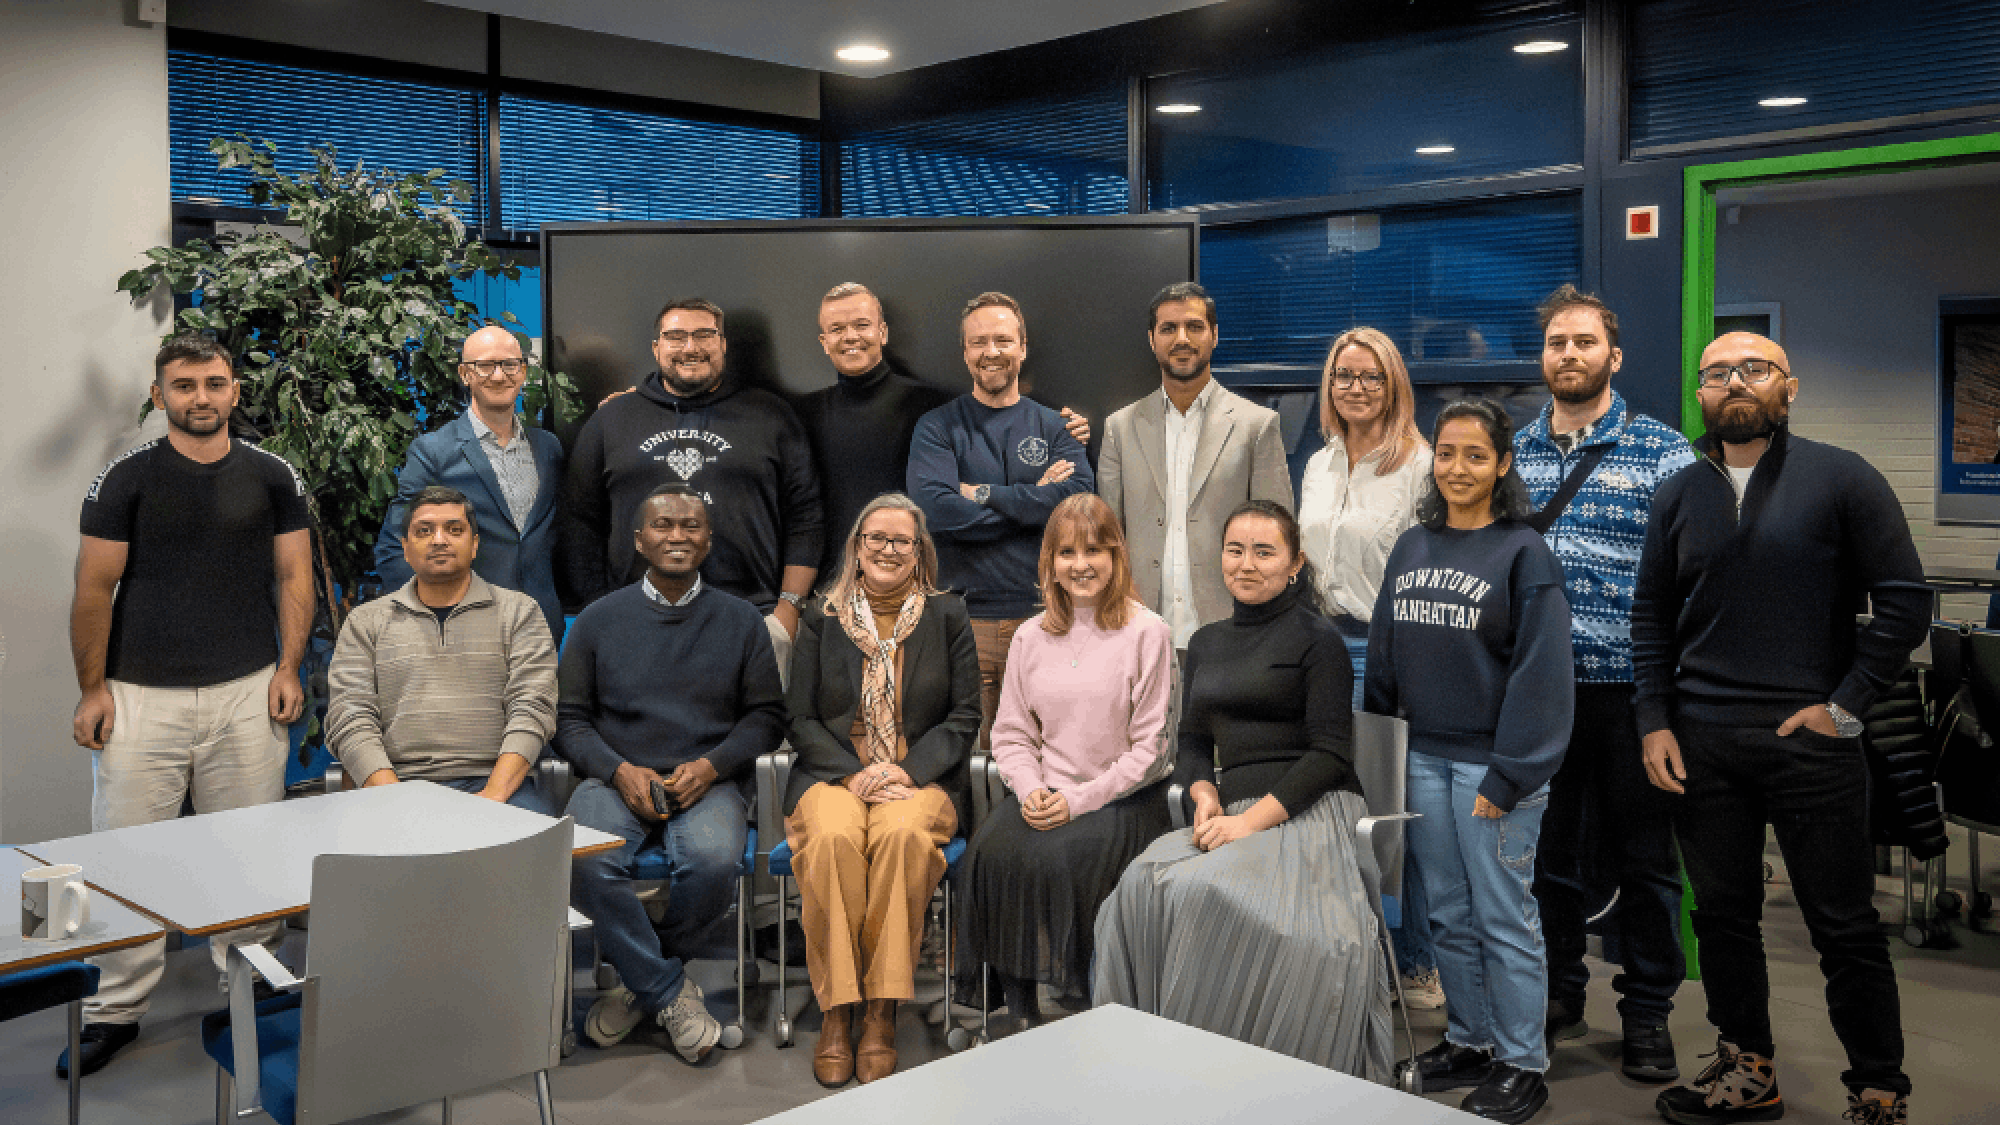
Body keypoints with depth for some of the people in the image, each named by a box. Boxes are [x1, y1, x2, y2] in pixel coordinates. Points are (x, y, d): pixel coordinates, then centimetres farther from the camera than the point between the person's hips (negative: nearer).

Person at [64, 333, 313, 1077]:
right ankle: (116, 1010, 12)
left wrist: (288, 668, -1)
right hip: (142, 695, -1)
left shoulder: (273, 477, 7)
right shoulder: (125, 479, 2)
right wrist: (92, 689, -1)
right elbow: (94, 589, 2)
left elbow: (293, 575, 8)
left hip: (247, 694, 1)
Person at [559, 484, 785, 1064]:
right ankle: (671, 992, -12)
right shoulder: (600, 618, 12)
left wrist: (711, 766, -10)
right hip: (616, 777, 1)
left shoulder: (740, 619, 12)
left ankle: (641, 982, -4)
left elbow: (766, 716, 8)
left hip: (707, 782, 0)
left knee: (713, 861, -33)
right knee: (585, 861, -31)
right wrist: (621, 771, -10)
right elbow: (569, 717, 8)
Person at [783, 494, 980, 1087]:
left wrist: (909, 771, -10)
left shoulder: (947, 616, 9)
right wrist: (853, 772, -10)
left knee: (902, 835, -35)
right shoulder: (822, 618, 11)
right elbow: (799, 716, 7)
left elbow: (965, 716, 5)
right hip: (834, 772, 1)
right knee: (833, 838, -33)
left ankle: (881, 1012, -26)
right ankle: (836, 1010, -25)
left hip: (921, 777, -1)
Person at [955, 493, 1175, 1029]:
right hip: (1043, 796, 4)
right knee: (991, 850, -25)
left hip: (1123, 799, -4)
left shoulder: (1147, 633, -3)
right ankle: (1021, 1009, -11)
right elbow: (1011, 732, 14)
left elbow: (1148, 745, -6)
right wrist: (1030, 789, -7)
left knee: (1055, 858, -31)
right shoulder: (1031, 637, 13)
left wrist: (1080, 799, -14)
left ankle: (1079, 1001, -12)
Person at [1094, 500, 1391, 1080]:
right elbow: (1191, 741, 22)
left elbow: (1330, 753, -6)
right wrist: (1205, 796, -1)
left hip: (1307, 813, -5)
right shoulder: (1206, 643, 21)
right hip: (1234, 812, 5)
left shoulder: (1316, 639, 2)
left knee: (1208, 891, -32)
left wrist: (1252, 820, -15)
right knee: (1143, 884, -25)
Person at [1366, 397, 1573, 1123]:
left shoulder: (1525, 553, -8)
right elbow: (1383, 656, 13)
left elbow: (1539, 672, -12)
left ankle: (1522, 1065, 15)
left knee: (1503, 919, 2)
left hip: (1490, 763, -6)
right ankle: (1469, 1042, 29)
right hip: (1420, 759, 6)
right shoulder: (1411, 547, 9)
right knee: (1448, 915, 15)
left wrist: (1508, 775, -16)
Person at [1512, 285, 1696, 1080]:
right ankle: (1558, 994, 29)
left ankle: (1647, 1014, 21)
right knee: (1546, 845, 13)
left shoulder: (1665, 453, -2)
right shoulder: (1511, 454, 10)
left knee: (1645, 856, 7)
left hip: (1630, 688, -3)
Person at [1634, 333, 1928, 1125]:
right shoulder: (1679, 496, 10)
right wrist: (1654, 721, 4)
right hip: (1701, 743, 4)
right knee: (1722, 914, 11)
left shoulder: (1842, 479, -1)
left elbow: (1905, 601, -3)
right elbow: (1651, 614, 13)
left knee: (1845, 928, 2)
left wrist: (1844, 705, -9)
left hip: (1812, 741, -4)